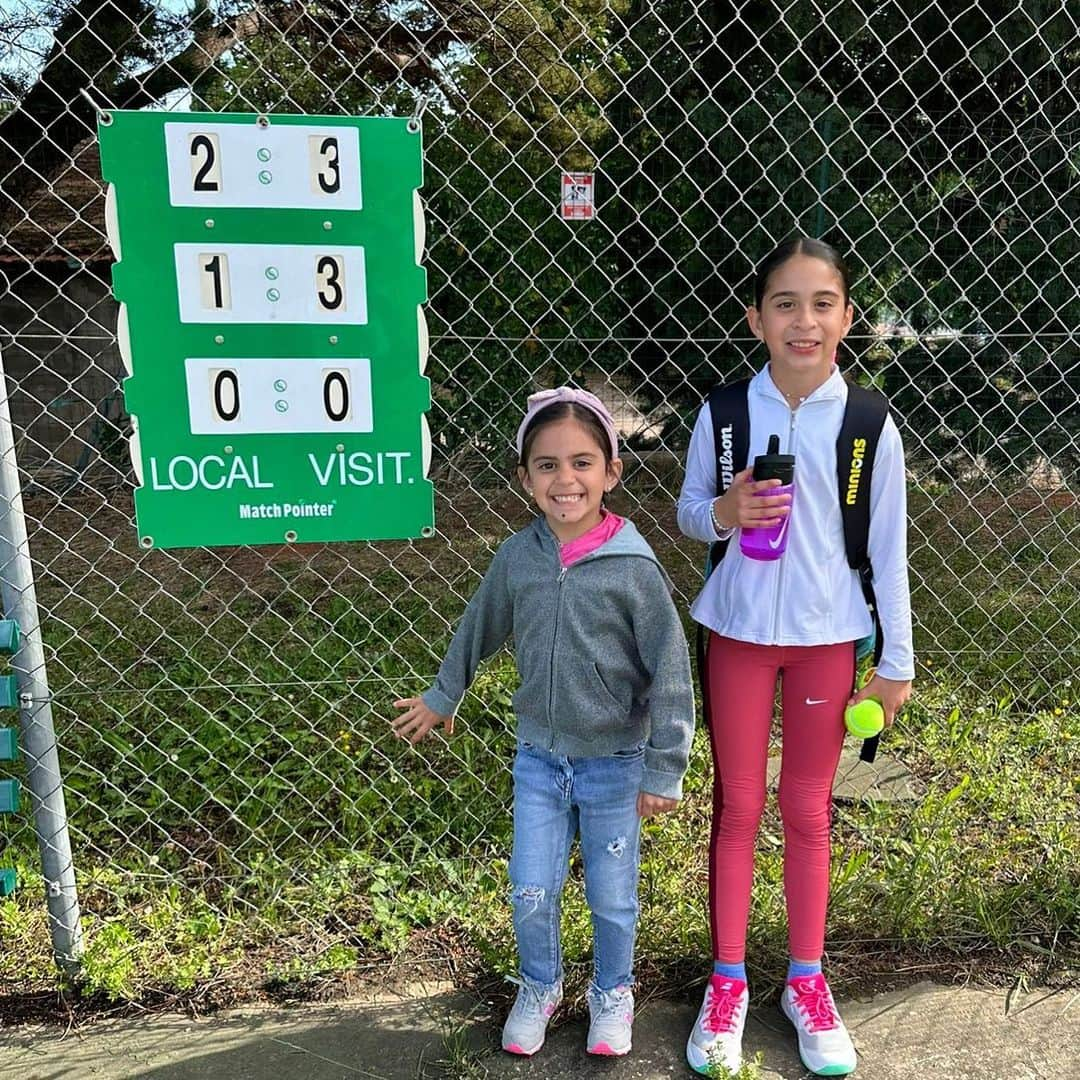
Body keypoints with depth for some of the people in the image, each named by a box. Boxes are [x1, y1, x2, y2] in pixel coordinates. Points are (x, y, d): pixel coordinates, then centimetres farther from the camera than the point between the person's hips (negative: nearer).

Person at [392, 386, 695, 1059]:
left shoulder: (633, 567, -19)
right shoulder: (518, 557, -8)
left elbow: (670, 674, -13)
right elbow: (479, 630, 10)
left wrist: (664, 773, -11)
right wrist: (443, 697, 22)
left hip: (613, 761, -2)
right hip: (539, 756, 3)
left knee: (612, 897, 15)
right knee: (531, 894, 12)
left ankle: (613, 995, 43)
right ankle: (540, 988, 41)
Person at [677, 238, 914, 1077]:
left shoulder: (870, 426, -8)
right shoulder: (723, 414, -7)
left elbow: (888, 549, -1)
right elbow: (688, 511, 5)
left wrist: (896, 662, 1)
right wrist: (722, 513, -18)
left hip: (828, 637, 0)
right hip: (738, 631, 0)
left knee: (808, 811, 13)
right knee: (737, 806, 11)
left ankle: (807, 980, 32)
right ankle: (728, 981, 28)